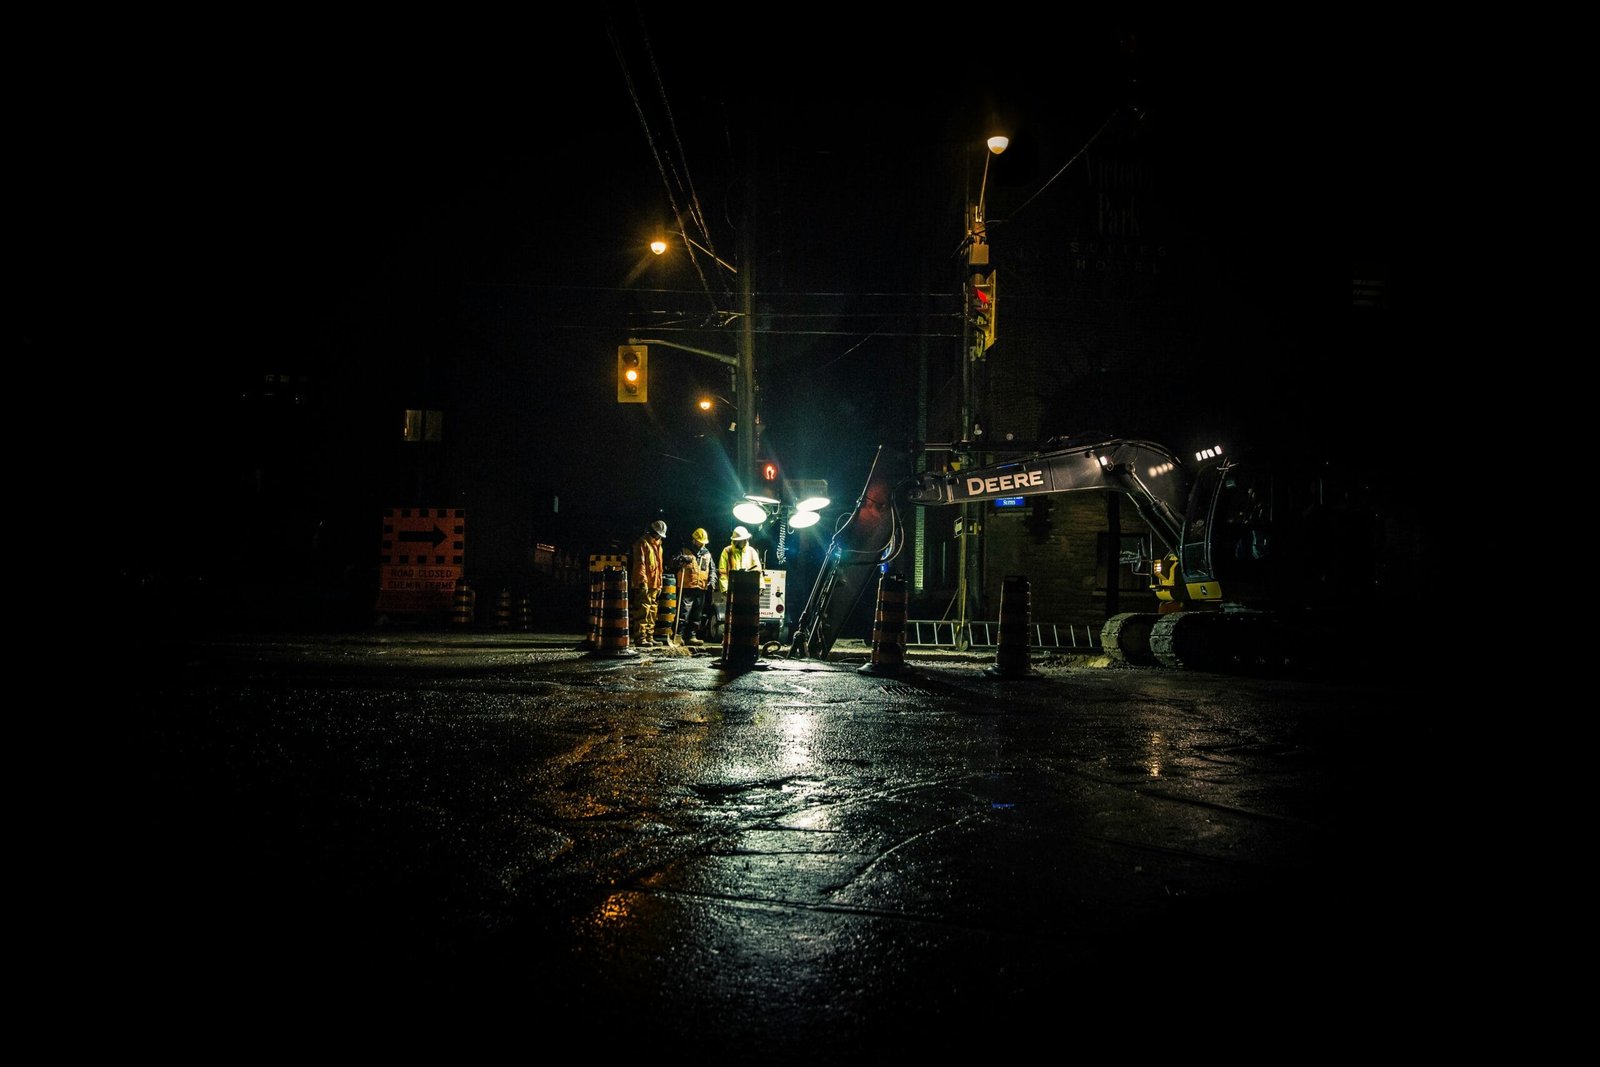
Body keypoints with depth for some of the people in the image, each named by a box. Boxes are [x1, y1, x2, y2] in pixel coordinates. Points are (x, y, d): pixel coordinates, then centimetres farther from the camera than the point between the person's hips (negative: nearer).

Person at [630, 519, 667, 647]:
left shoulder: (657, 545, 21)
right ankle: (640, 638, -13)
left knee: (651, 612, 12)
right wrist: (643, 581, -22)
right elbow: (639, 563, -15)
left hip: (654, 585, 9)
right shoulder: (642, 543, -6)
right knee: (643, 611, -12)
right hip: (643, 584, -9)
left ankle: (649, 637, 18)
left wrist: (659, 585, 21)